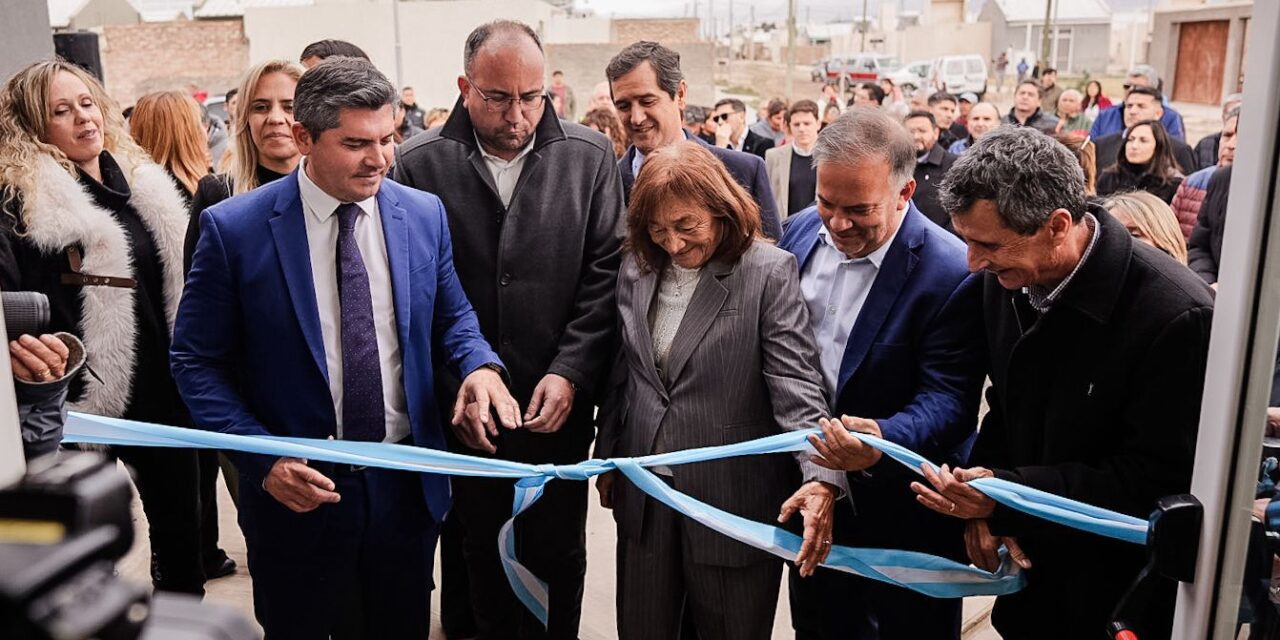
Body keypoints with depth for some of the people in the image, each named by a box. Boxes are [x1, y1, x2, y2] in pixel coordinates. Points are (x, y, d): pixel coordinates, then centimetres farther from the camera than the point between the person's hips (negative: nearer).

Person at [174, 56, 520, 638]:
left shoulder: (424, 214, -2)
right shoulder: (235, 229, -12)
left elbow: (451, 316, 9)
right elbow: (196, 361, -6)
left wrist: (480, 366, -13)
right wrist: (262, 460, -17)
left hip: (407, 486, 3)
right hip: (295, 491, -2)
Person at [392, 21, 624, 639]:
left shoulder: (590, 156, -2)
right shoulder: (419, 164, -4)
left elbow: (605, 273, -4)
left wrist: (571, 372, -13)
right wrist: (451, 390, -8)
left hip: (558, 407, 0)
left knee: (557, 556, 13)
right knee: (482, 554, 18)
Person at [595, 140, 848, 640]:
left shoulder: (770, 272, -12)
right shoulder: (636, 268, 4)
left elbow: (796, 383, -18)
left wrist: (821, 477, -31)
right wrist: (608, 457, 17)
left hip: (734, 501, -4)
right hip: (644, 497, 5)